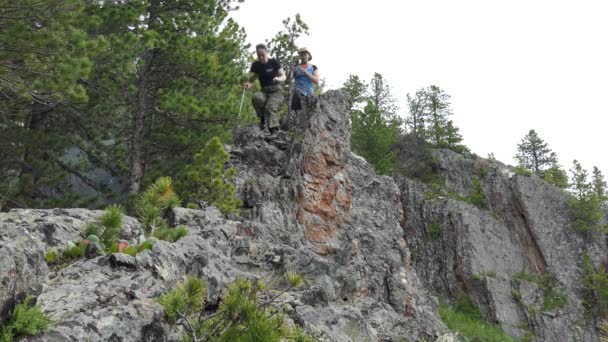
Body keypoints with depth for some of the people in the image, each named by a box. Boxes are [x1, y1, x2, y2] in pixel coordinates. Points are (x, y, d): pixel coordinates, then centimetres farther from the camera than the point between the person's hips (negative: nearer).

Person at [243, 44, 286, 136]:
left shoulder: (274, 62, -3)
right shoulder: (256, 65, 6)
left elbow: (284, 76, -3)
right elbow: (251, 79, 5)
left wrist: (279, 78, -28)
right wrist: (248, 84, -19)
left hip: (276, 91, -3)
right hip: (264, 91, 3)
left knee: (271, 107, -30)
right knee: (255, 97, -31)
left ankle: (274, 130, -37)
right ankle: (263, 118, -11)